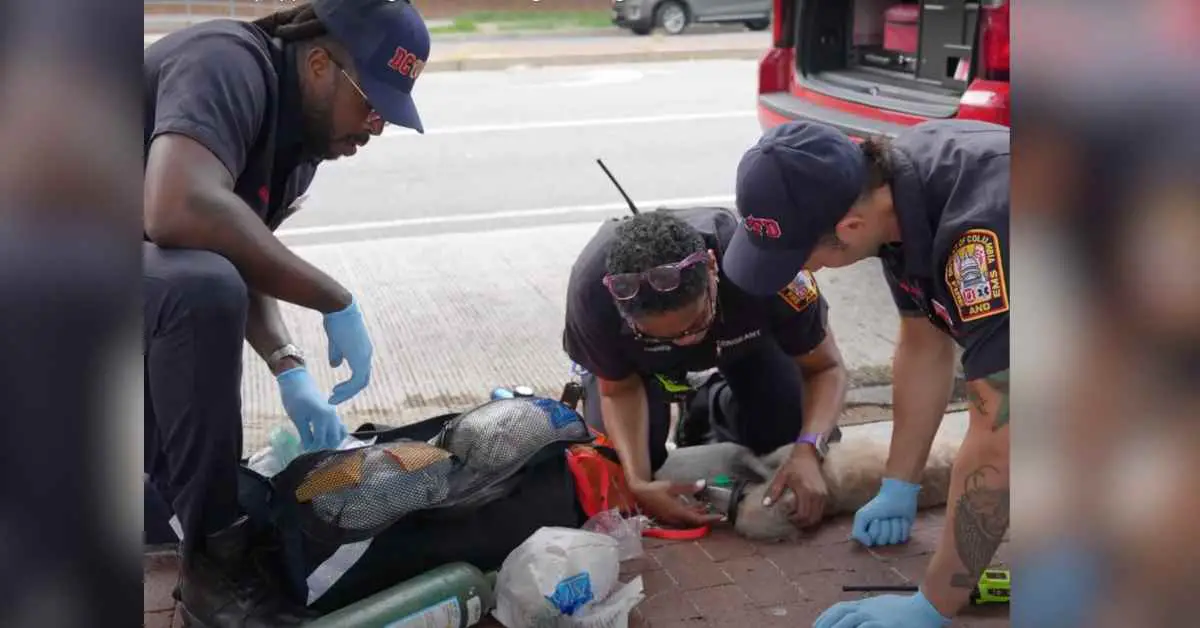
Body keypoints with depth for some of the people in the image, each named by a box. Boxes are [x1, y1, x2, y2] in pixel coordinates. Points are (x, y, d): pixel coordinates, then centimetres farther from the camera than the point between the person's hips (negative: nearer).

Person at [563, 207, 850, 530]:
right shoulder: (592, 289, -40)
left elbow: (826, 368, -27)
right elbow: (620, 389, -22)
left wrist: (807, 452, -45)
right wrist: (639, 484, -38)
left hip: (743, 326, 1)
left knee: (785, 439, -14)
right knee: (616, 461, -16)